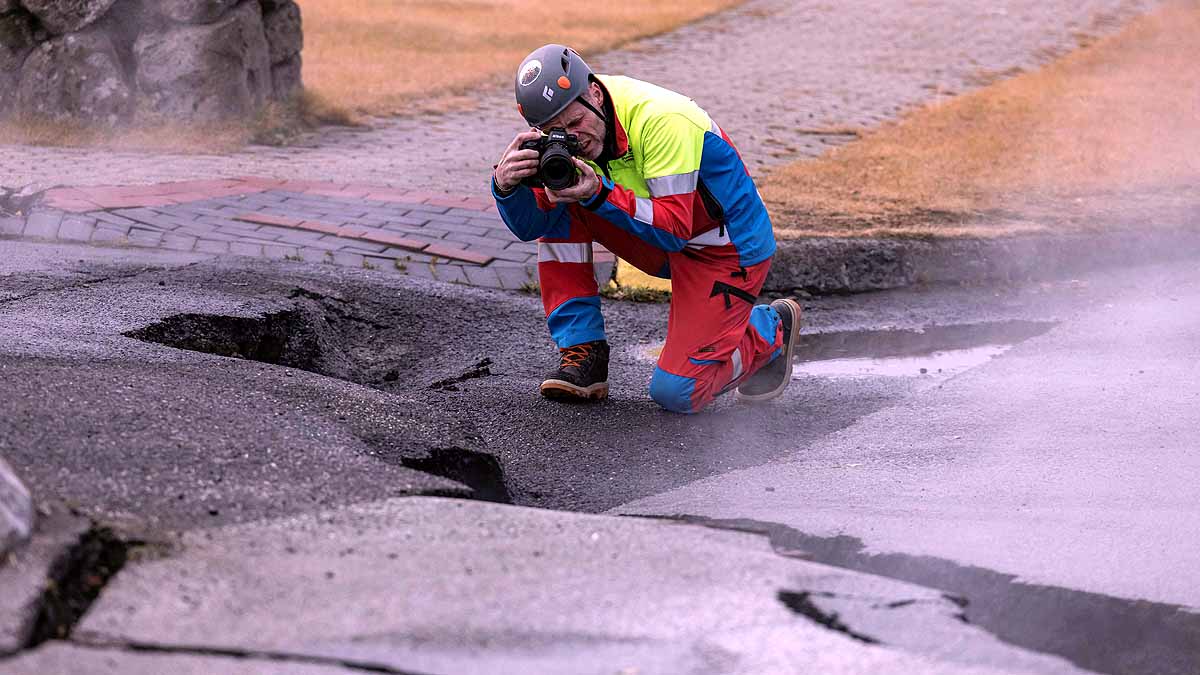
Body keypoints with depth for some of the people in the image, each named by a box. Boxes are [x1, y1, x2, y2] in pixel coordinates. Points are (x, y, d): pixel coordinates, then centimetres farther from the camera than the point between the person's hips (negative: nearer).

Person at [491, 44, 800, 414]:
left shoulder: (662, 119, -30)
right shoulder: (562, 126, -9)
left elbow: (674, 231, -32)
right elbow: (528, 227, -10)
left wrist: (599, 194, -42)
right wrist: (506, 184, -31)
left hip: (730, 249, -7)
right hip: (661, 237, 7)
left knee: (675, 393, -16)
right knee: (557, 210, -11)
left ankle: (770, 329, 13)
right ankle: (583, 354, -4)